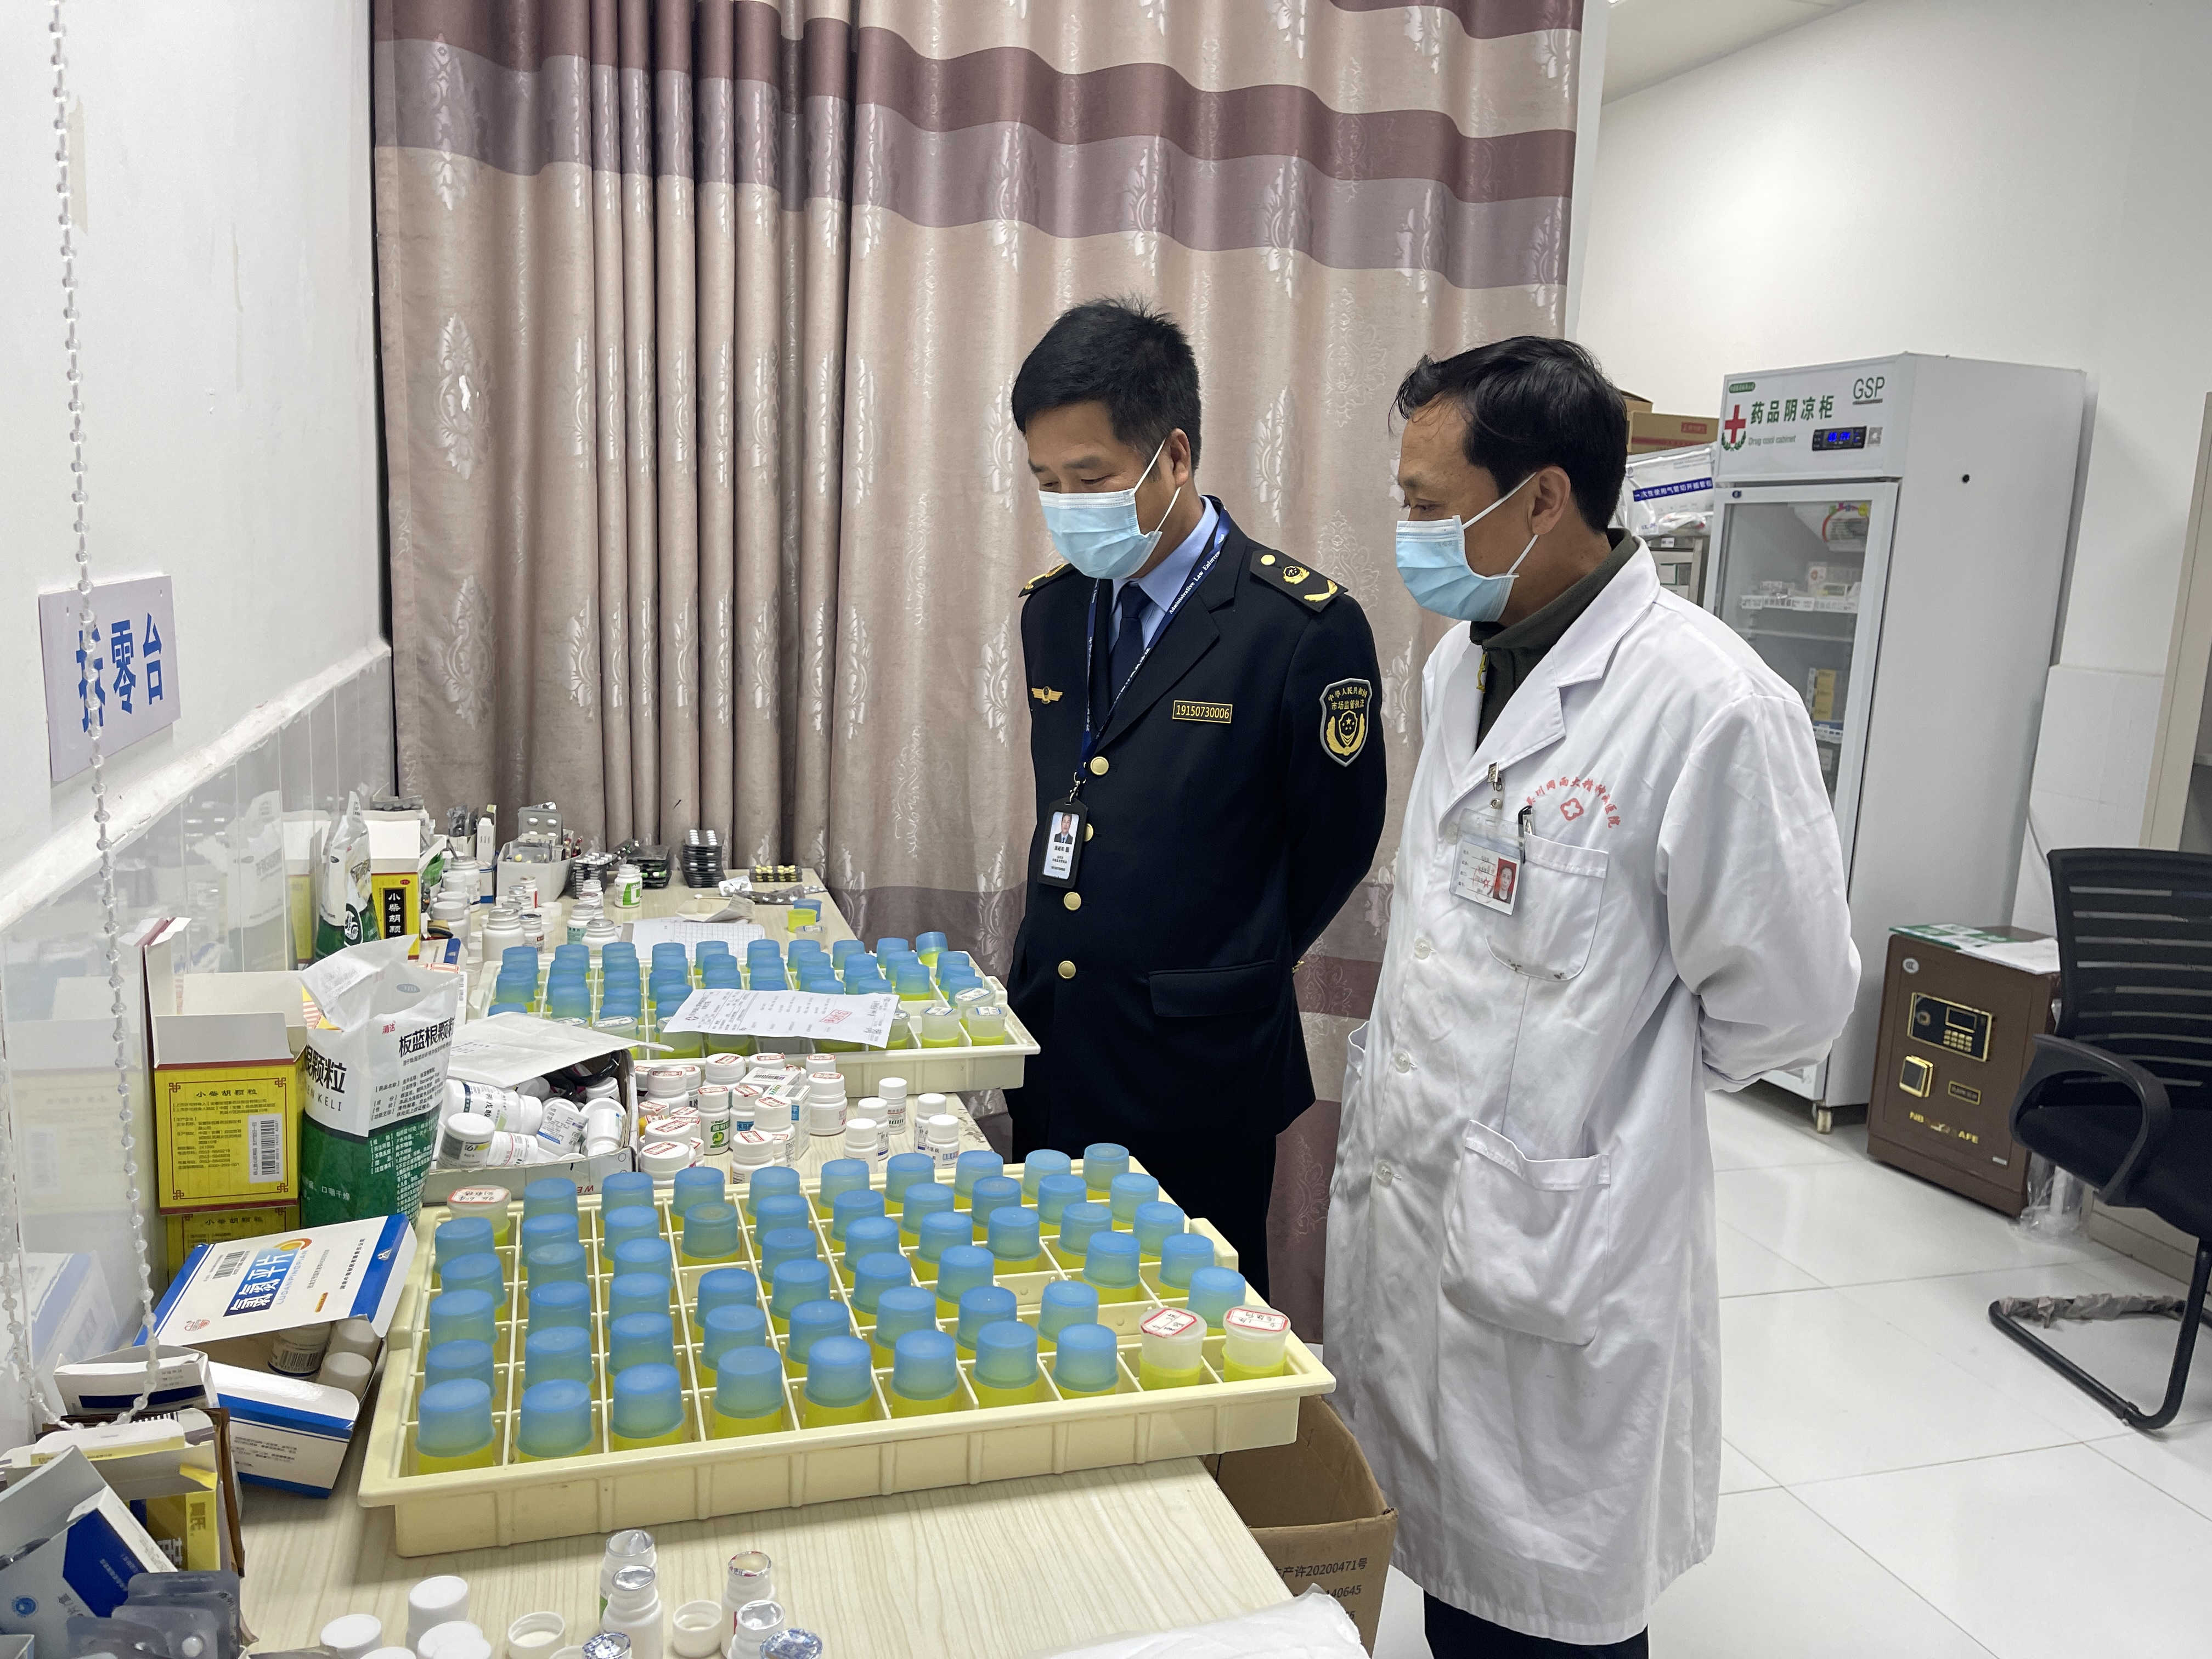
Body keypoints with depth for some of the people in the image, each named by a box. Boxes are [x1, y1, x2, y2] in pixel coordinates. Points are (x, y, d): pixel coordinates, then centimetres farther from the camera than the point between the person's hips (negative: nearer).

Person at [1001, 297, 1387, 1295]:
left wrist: (1225, 979, 4)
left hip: (1194, 1068, -6)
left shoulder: (1305, 628, -14)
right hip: (1051, 1044, 6)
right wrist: (1062, 966, 12)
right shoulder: (1052, 610, 6)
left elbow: (1337, 843, -5)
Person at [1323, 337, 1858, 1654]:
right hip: (1401, 1197, 7)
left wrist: (1624, 1074, -1)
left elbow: (1789, 998, -14)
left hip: (1554, 1249, -7)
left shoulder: (1709, 703, -21)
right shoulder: (1462, 662, 6)